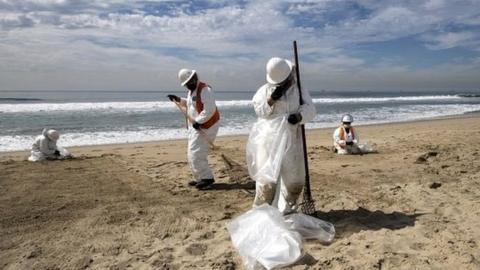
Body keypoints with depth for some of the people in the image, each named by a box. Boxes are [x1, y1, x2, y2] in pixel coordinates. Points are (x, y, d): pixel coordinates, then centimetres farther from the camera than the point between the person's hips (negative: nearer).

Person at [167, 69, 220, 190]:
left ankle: (207, 177, -3)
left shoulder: (205, 89, -17)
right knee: (193, 154, 14)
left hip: (205, 126, -10)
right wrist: (179, 100, 20)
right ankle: (201, 178, 23)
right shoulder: (191, 91, 13)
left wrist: (198, 121, -26)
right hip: (195, 127, 10)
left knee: (195, 153, -12)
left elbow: (210, 110, -26)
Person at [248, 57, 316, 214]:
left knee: (293, 176, 6)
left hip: (291, 139, 2)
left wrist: (299, 116, -24)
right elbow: (258, 109, -4)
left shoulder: (300, 90, 8)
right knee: (268, 174, -1)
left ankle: (286, 209, 23)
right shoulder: (265, 89, 5)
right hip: (270, 139, -2)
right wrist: (271, 99, -18)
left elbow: (310, 110, -3)